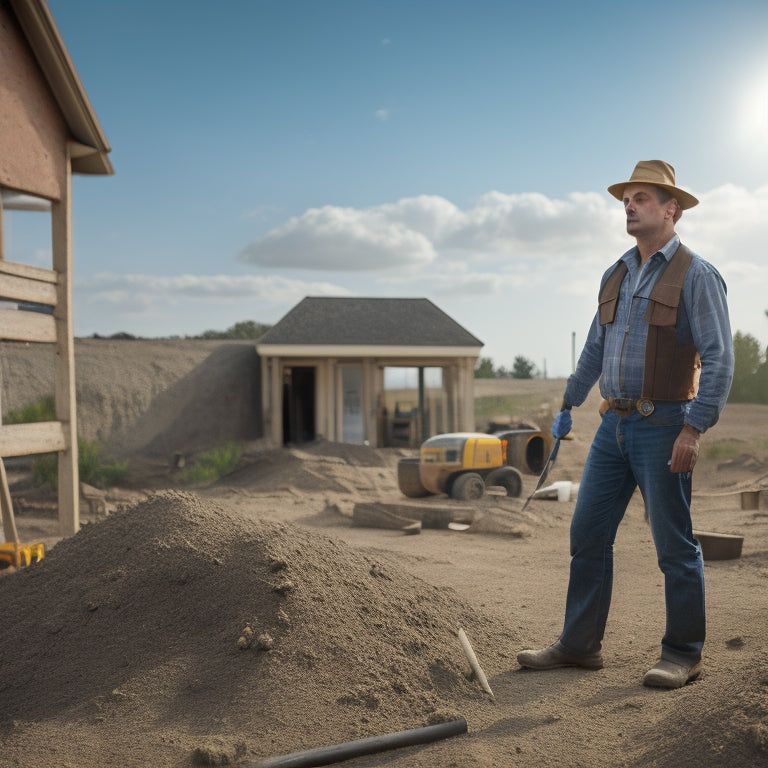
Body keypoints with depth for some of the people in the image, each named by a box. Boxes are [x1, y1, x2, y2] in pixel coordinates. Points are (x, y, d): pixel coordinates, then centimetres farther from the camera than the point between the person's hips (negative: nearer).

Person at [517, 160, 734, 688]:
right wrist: (568, 406, 25)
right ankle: (580, 644, 18)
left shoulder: (696, 275, -7)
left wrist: (694, 428, -20)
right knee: (588, 534, 8)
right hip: (615, 426, 7)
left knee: (675, 545, 2)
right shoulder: (617, 276, 14)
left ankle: (684, 654, 16)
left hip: (663, 427, -7)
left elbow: (719, 359, -13)